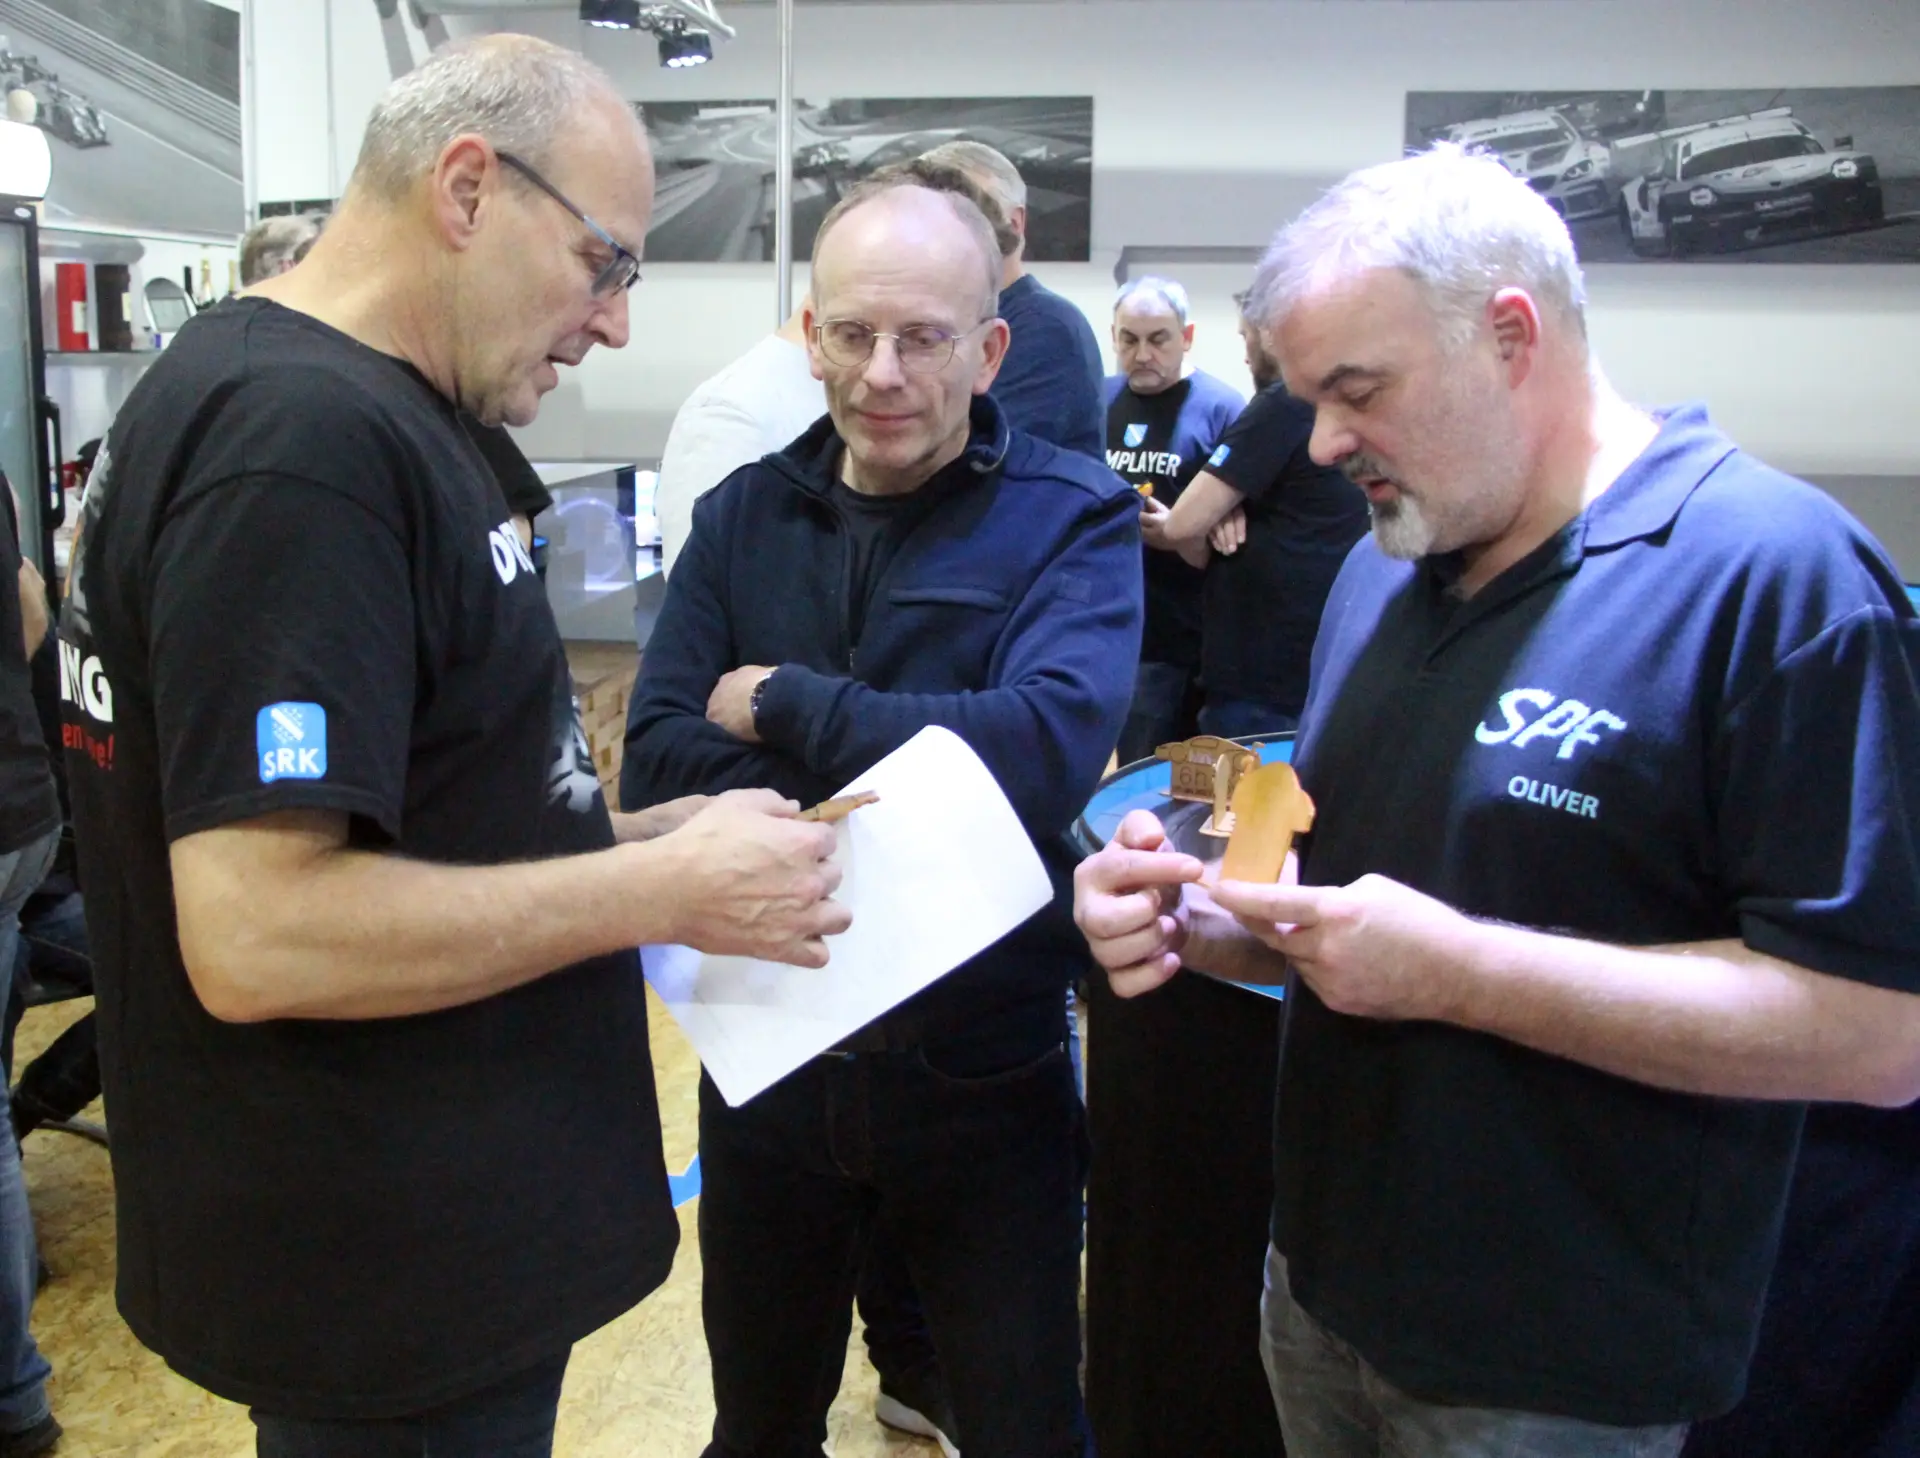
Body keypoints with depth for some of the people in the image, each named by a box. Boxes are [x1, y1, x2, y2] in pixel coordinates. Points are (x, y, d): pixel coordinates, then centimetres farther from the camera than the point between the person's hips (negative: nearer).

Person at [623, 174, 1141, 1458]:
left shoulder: (1072, 517, -9)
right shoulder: (745, 516, 1)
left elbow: (1052, 746, -26)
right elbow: (656, 762, -9)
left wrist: (779, 704, -17)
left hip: (986, 1064, -3)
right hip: (771, 1052, 3)